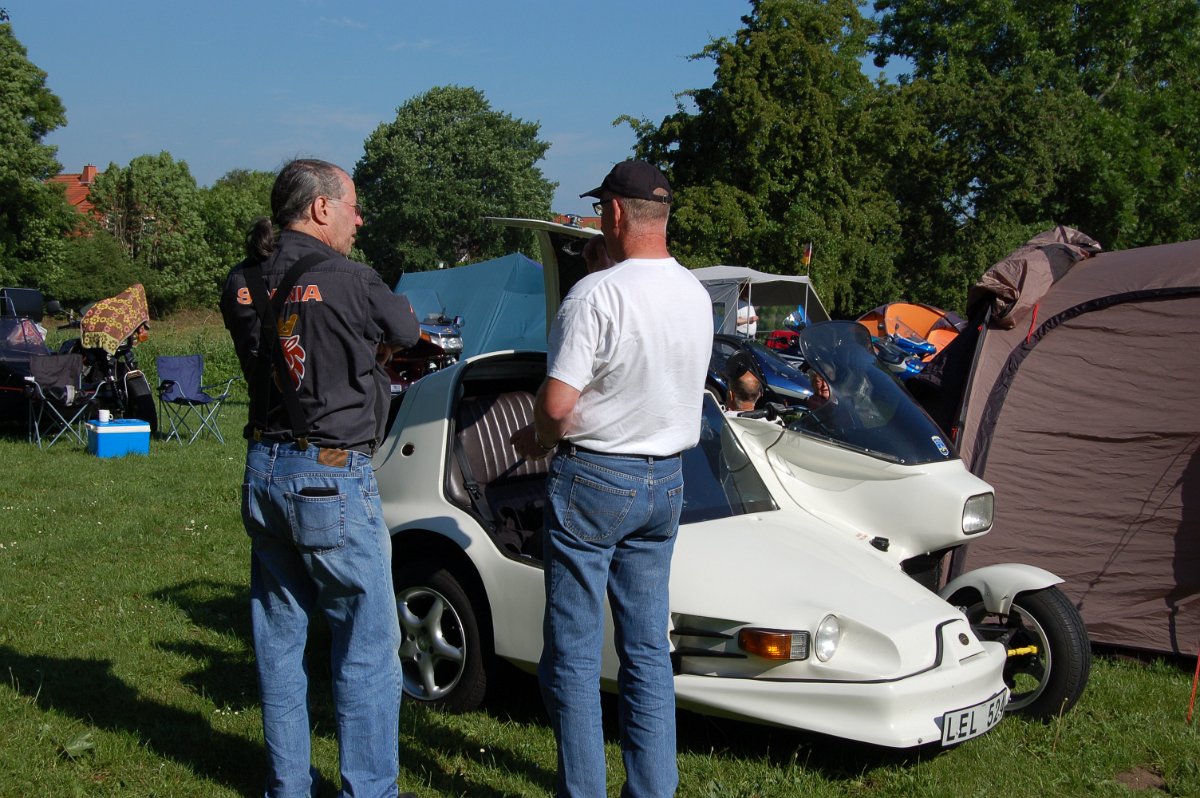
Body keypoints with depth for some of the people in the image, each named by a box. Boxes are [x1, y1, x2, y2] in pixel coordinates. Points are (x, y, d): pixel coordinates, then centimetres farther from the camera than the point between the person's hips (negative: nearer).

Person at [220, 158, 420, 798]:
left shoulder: (241, 285, 3)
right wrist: (371, 347, 23)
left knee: (279, 639, 16)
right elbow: (406, 333, 2)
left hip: (263, 472, 7)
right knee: (366, 648, 4)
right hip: (331, 479, -7)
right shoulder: (345, 280, -15)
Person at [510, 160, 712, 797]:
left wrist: (535, 441, -2)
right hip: (665, 481, 7)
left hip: (592, 481, -7)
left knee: (573, 654, 5)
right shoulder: (697, 297, 5)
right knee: (648, 650, 14)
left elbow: (558, 403, -21)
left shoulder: (597, 294, -18)